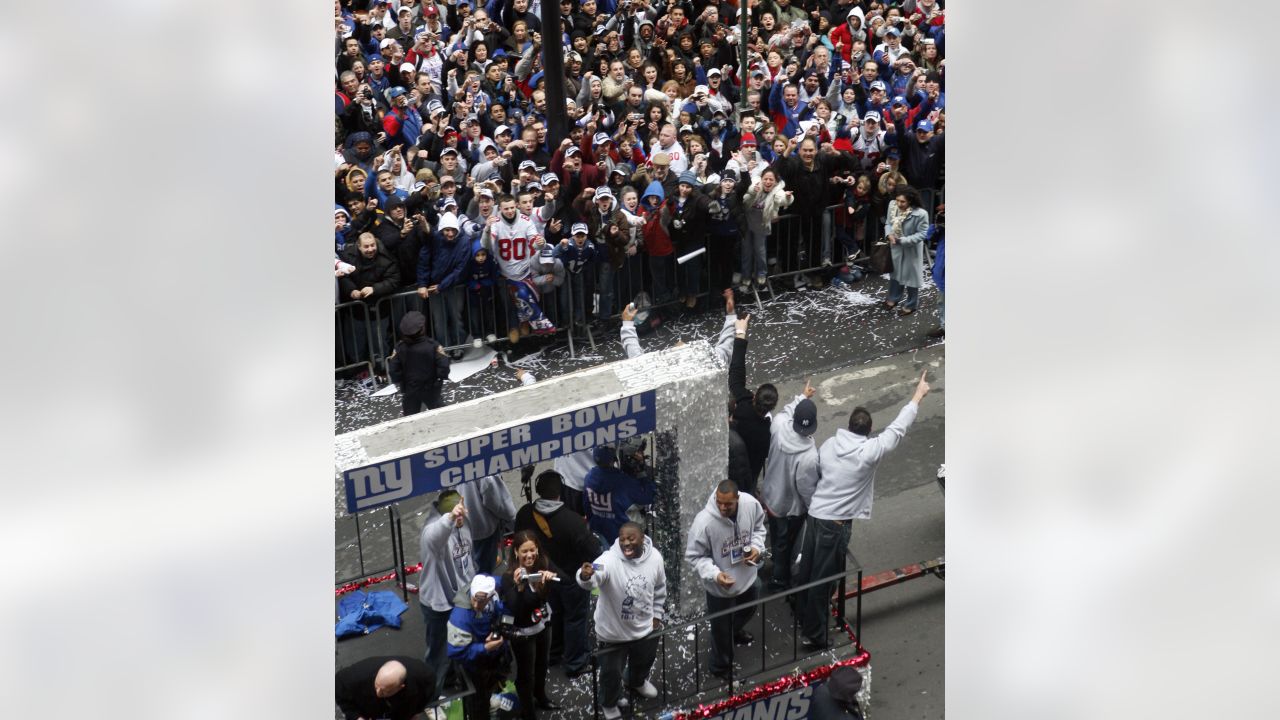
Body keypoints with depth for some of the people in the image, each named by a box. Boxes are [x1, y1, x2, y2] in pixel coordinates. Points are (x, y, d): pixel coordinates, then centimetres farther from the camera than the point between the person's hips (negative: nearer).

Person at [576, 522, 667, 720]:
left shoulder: (655, 557, -15)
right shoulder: (609, 560, -30)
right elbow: (593, 579, -49)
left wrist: (657, 615, 9)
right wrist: (585, 576, -72)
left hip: (645, 628, 4)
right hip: (613, 631, -4)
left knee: (644, 661, 31)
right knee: (611, 673, 13)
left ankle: (636, 682, 66)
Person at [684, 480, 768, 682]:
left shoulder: (751, 504, -23)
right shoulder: (704, 522, -36)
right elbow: (694, 556, -22)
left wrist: (757, 548, -17)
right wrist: (715, 574, -35)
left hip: (748, 576, 5)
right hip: (720, 585, -5)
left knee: (748, 610, 35)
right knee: (722, 629, 17)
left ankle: (736, 629, 70)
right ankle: (721, 667, 44)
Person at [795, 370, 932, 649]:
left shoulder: (828, 445, 1)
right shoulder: (869, 451, -17)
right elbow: (897, 429, -10)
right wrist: (918, 395, -2)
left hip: (814, 515, 7)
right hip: (836, 523, -7)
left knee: (806, 570, 19)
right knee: (822, 579, 2)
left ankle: (803, 617, 37)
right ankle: (813, 634, 10)